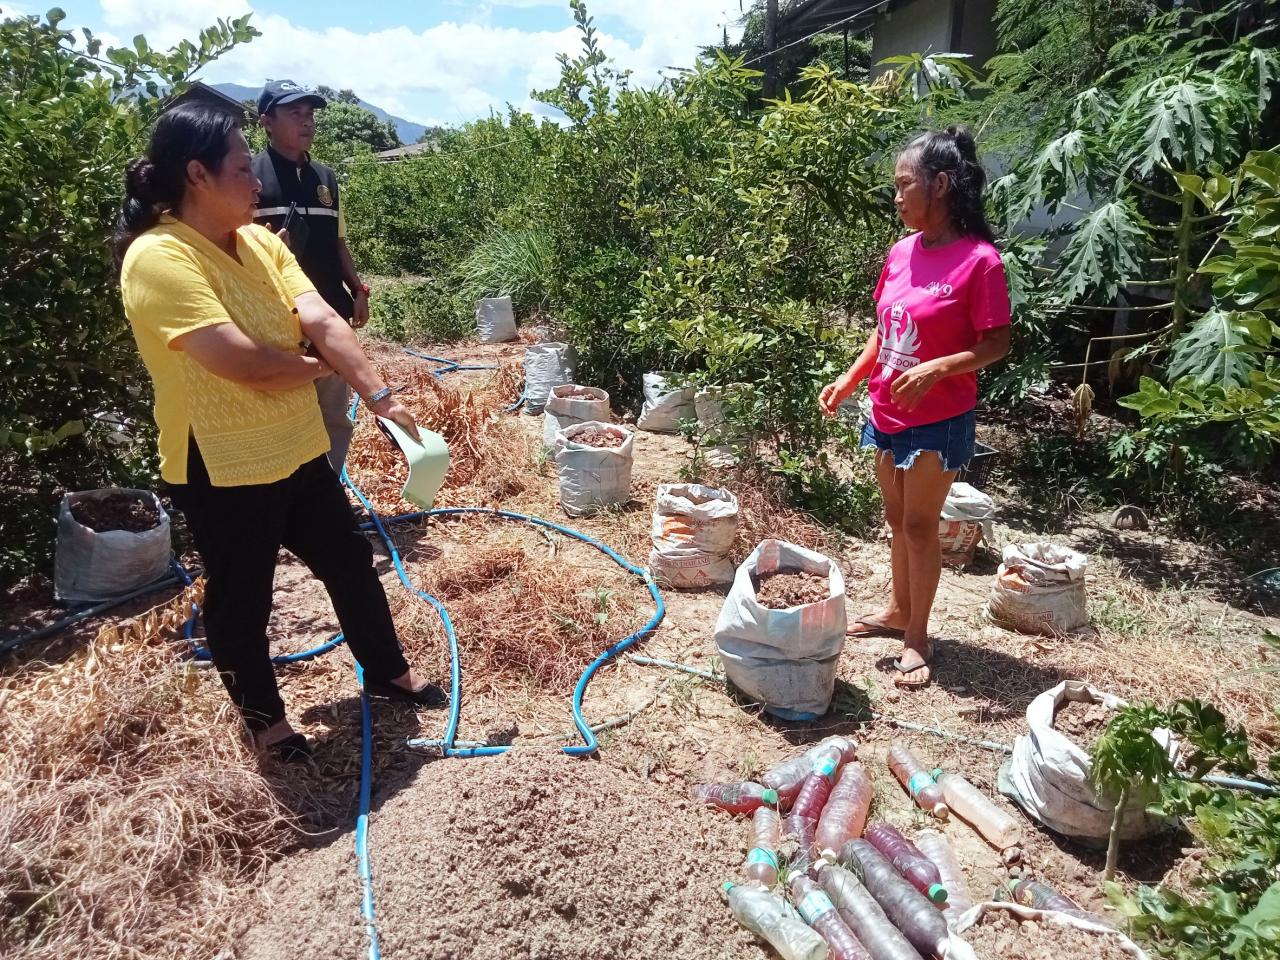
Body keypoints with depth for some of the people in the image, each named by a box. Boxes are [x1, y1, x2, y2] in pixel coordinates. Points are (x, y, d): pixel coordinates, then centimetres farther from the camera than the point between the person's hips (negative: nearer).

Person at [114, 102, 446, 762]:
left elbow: (322, 320, -9)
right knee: (241, 598, 12)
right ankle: (262, 715, 36)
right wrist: (318, 367, -9)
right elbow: (244, 361, -28)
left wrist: (378, 393, -21)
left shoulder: (259, 242, 3)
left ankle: (387, 672, 39)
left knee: (350, 561, 18)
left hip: (295, 449, 8)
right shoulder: (158, 260, -20)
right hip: (221, 467, -8)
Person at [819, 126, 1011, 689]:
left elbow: (997, 344, -13)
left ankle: (917, 638, 19)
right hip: (886, 414, 6)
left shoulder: (979, 259, -15)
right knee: (897, 519, 18)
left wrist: (936, 369, -27)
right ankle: (898, 612, 37)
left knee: (919, 525, 3)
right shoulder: (901, 252, 4)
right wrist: (849, 380, 1)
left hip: (938, 420, -6)